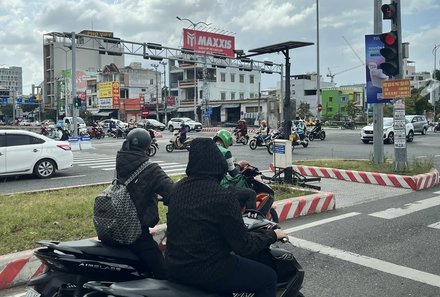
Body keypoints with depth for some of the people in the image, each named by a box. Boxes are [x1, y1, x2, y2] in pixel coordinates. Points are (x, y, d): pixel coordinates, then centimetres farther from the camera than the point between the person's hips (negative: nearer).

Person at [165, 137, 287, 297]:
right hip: (204, 271, -8)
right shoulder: (223, 197, -23)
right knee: (268, 277, 7)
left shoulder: (179, 187, -1)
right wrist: (272, 235, 0)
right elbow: (244, 247, -17)